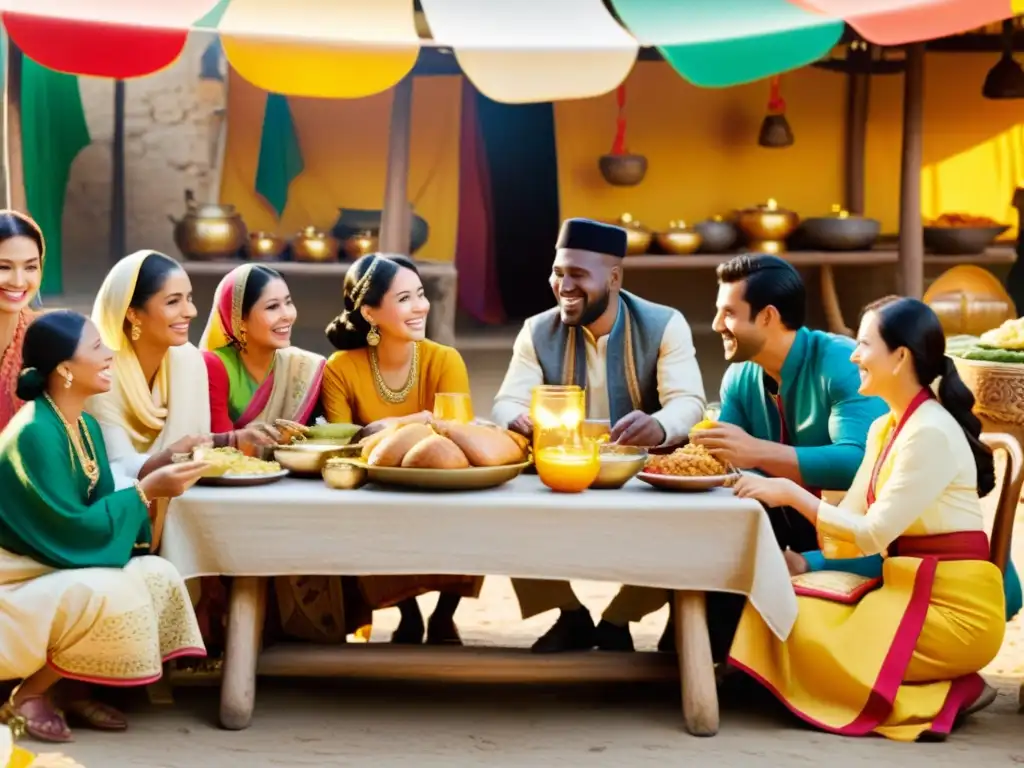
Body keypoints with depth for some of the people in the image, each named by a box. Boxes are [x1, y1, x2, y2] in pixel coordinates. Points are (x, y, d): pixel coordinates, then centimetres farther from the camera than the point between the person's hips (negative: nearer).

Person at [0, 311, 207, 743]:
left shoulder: (87, 426, 5)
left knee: (158, 575, -7)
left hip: (60, 569, 9)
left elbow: (98, 510, 4)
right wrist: (145, 490, -22)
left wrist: (158, 487, -12)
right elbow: (70, 530, -25)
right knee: (107, 591, -31)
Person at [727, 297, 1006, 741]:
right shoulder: (884, 428, 12)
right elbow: (851, 517, 6)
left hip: (954, 605, -9)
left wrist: (790, 493, -16)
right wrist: (775, 492, -4)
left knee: (812, 638, -19)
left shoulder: (932, 433, -18)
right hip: (908, 586, 9)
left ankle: (949, 692, -5)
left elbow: (874, 533, -20)